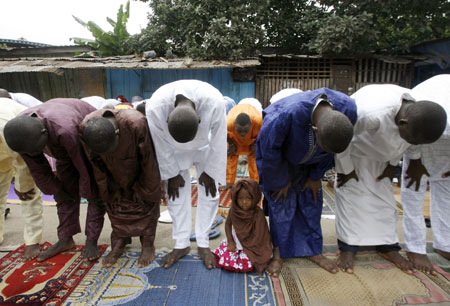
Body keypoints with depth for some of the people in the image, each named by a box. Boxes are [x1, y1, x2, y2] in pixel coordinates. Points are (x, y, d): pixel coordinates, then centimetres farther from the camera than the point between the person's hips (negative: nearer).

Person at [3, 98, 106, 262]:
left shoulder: (65, 131, -45)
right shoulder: (19, 132, -25)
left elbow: (85, 166, -30)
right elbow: (37, 168, -10)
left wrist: (87, 193, -14)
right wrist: (56, 190, 0)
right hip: (65, 148, 6)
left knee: (96, 192, -8)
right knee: (66, 193, 4)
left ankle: (92, 240, 1)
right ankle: (66, 239, 15)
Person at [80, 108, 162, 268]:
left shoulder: (136, 124, -41)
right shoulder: (85, 127, -29)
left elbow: (149, 160, -26)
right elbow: (96, 164, -13)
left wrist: (145, 191, -15)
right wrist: (107, 189, -4)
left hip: (140, 169, -3)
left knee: (146, 202, 2)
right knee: (115, 201, 8)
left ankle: (148, 245, 16)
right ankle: (119, 242, 25)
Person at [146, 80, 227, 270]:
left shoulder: (214, 102, -41)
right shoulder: (155, 107, -38)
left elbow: (218, 142, -23)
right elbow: (162, 146, -20)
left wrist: (209, 172, -12)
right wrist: (172, 174, -9)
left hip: (204, 144, 0)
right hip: (174, 147, 1)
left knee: (209, 192, -3)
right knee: (176, 192, -1)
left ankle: (203, 244, 13)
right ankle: (181, 244, 15)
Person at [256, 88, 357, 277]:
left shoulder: (348, 110, -30)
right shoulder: (288, 114, -46)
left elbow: (331, 150, -10)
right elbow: (268, 149, -28)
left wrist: (316, 176, -2)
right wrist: (281, 181, -14)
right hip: (277, 150, -4)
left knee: (311, 198, 8)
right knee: (282, 201, -3)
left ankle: (311, 249, 24)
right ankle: (278, 252, 15)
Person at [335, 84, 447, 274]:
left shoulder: (418, 113, -22)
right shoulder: (372, 115, -44)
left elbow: (403, 142, 1)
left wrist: (392, 165, 5)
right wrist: (346, 168, -19)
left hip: (378, 156, 6)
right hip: (351, 150, -6)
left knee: (384, 195, 7)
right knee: (351, 195, -8)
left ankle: (387, 247, 19)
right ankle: (347, 248, 3)